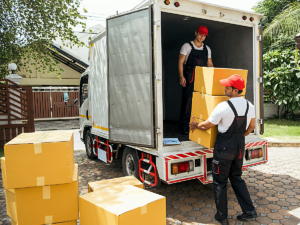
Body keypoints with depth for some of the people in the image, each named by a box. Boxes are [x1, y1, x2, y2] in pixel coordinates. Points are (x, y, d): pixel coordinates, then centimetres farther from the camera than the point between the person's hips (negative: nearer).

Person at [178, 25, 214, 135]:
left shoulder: (207, 49, 18)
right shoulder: (187, 46, 4)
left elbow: (210, 64, 20)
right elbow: (180, 62, -1)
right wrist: (181, 76, -13)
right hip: (189, 80, -4)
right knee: (187, 100, -7)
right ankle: (184, 125, 2)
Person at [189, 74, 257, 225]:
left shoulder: (223, 107, -20)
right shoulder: (249, 106, 1)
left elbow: (207, 126, -9)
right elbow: (251, 127, 14)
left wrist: (195, 125, 10)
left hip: (224, 148, -7)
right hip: (240, 147, 7)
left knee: (220, 182, 8)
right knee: (237, 178, 23)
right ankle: (249, 211, 25)